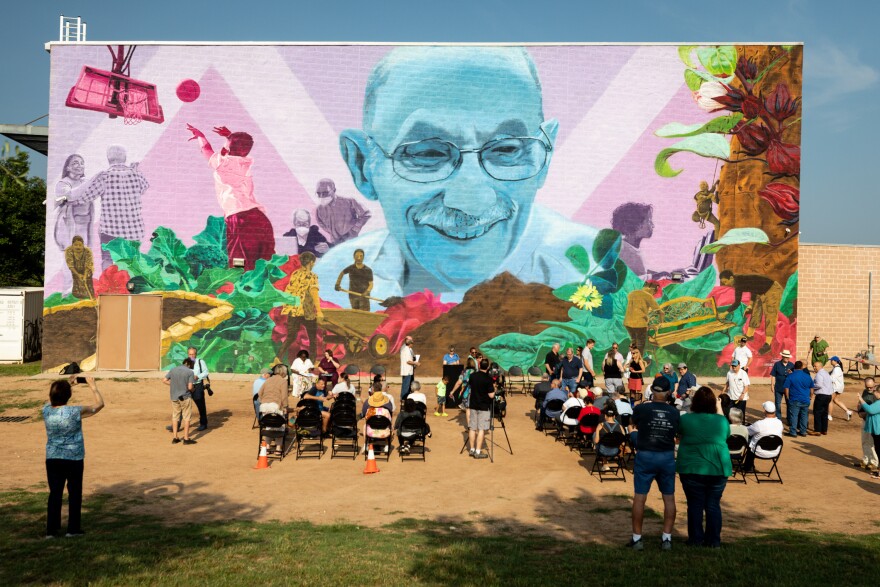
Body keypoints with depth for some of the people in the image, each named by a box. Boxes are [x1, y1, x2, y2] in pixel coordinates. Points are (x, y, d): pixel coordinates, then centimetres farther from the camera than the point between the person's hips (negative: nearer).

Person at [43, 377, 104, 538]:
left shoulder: (47, 411, -6)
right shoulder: (76, 412, -18)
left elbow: (52, 400, 18)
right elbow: (100, 404, -7)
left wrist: (67, 383, 21)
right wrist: (92, 386, 2)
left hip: (52, 458, 4)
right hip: (74, 458, -3)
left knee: (55, 493, 10)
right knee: (74, 493, 9)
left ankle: (51, 529, 13)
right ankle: (73, 528, 15)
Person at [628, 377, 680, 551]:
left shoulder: (641, 409, -9)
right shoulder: (674, 412, -2)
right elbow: (677, 434, 9)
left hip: (645, 456, -2)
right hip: (667, 457, 2)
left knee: (640, 497, 4)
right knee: (669, 498, 11)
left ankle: (637, 538, 8)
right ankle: (667, 538, 13)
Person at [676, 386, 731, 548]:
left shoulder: (685, 419, -6)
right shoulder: (721, 420, -1)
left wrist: (691, 410, 18)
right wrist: (720, 410, 25)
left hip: (691, 469, -1)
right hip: (718, 469, 2)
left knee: (695, 505, 8)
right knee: (714, 505, 10)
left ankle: (696, 539, 15)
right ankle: (713, 540, 16)